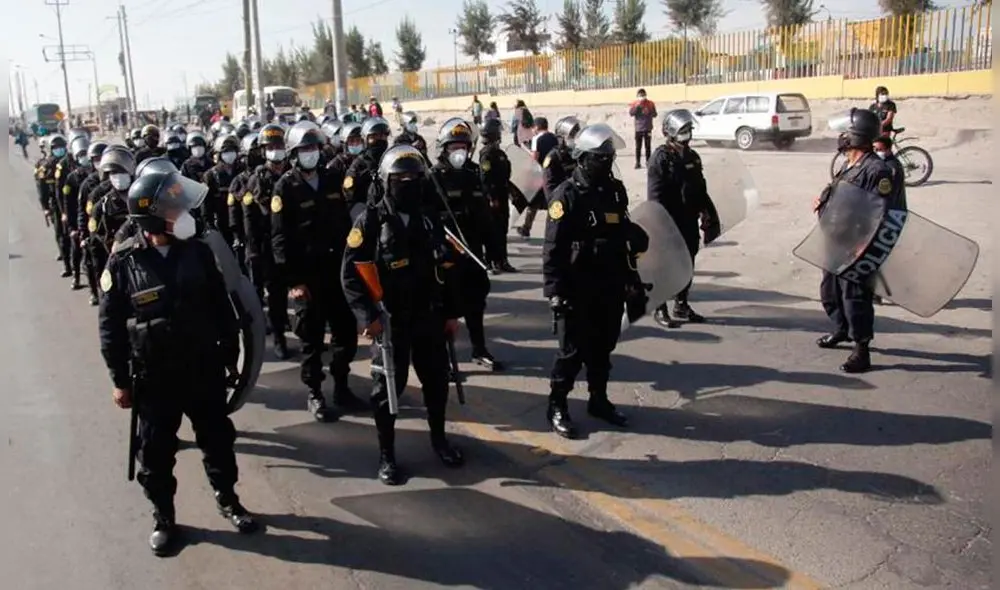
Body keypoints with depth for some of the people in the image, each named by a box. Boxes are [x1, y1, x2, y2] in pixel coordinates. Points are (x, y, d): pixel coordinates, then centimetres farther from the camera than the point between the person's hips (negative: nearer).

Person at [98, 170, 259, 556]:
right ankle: (163, 517, 32)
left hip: (205, 370, 2)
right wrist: (120, 380, -4)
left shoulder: (197, 252, -5)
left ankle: (227, 500, 37)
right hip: (154, 378, -2)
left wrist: (231, 353, 7)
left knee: (218, 440, 15)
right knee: (156, 452, 12)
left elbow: (221, 306, 4)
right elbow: (110, 326, -6)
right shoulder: (123, 263, -13)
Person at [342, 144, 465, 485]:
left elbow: (447, 269, 10)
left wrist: (452, 313, 9)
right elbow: (351, 273, -13)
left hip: (429, 317, 5)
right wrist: (367, 316, -19)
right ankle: (386, 455, 19)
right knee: (388, 387, 5)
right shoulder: (370, 221, -9)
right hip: (390, 321, -4)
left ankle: (438, 439, 35)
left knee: (437, 380, 14)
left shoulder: (430, 221, 6)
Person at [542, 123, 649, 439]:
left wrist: (632, 277, 17)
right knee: (573, 349, 0)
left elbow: (624, 236, 17)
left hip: (611, 286, 6)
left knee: (603, 346, 15)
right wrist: (555, 290, -18)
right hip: (578, 288, -6)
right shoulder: (567, 195, -13)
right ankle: (557, 407, 14)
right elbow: (553, 247, -15)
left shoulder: (615, 190, 8)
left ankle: (599, 400, 30)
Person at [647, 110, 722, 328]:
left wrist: (708, 214, 15)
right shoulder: (661, 158, -11)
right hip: (669, 222, -7)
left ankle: (681, 305, 26)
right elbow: (655, 195, -16)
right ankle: (660, 309, 7)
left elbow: (700, 189, 19)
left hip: (689, 221, 7)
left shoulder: (692, 157, 13)